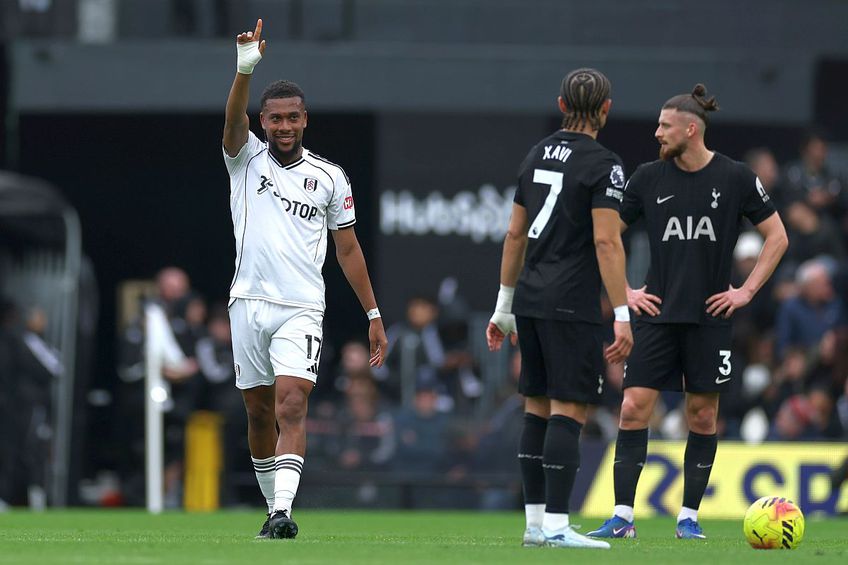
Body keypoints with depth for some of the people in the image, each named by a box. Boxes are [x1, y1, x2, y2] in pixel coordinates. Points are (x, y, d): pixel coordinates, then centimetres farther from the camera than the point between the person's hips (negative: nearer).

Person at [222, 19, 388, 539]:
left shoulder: (330, 178, 6)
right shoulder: (246, 158, 5)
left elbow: (348, 249, 11)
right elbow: (233, 120, -17)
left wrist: (374, 315, 9)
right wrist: (246, 69, -36)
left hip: (302, 310, -2)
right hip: (249, 305, 2)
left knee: (292, 408, -16)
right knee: (260, 414, 9)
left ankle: (283, 512, -26)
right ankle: (274, 506, 23)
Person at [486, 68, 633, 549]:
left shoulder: (538, 155, 14)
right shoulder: (603, 164, -9)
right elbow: (606, 242, -15)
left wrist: (504, 307, 24)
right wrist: (623, 318, -15)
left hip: (530, 301, 7)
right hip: (572, 306, -7)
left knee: (538, 409, 12)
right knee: (570, 411, -7)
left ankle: (535, 521, 14)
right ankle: (556, 525, -12)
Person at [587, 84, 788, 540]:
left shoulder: (735, 178, -3)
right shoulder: (648, 178, 2)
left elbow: (777, 237, 5)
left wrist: (747, 290, -2)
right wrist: (623, 291, 3)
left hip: (710, 315, -1)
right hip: (656, 312, 1)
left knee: (702, 414, 3)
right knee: (634, 407, -8)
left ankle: (689, 516, 13)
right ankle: (622, 517, -6)